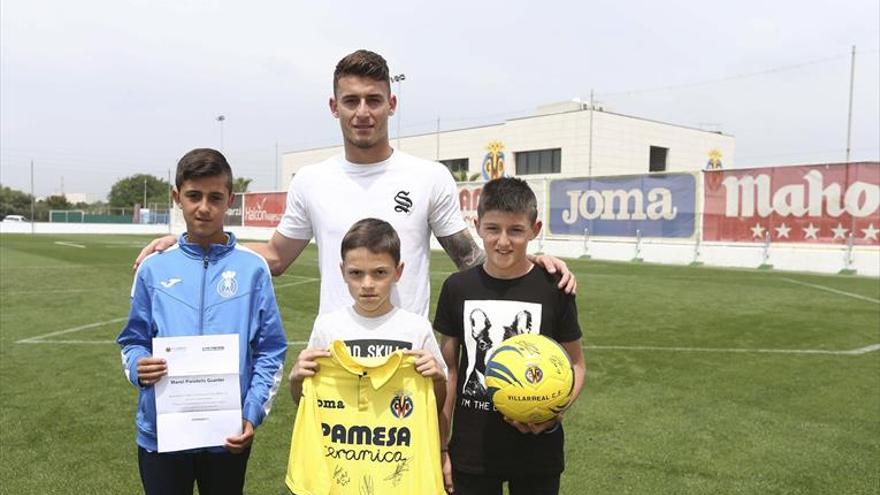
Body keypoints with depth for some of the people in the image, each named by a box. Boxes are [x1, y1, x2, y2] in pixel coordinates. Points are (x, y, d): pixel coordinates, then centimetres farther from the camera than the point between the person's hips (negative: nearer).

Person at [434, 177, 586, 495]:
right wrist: (439, 449, 3)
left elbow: (575, 365, 2)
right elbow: (449, 370, 3)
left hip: (536, 452, -1)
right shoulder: (457, 288, -4)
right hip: (471, 452, 1)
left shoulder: (554, 289, -8)